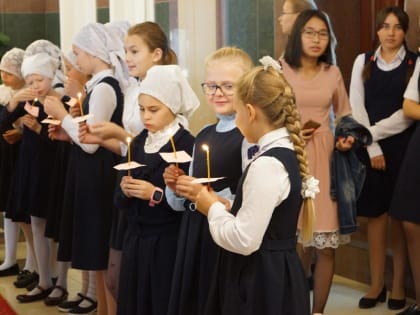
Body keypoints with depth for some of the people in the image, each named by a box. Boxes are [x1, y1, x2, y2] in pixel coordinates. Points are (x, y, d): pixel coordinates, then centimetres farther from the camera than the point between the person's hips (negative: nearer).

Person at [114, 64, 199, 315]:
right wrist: (125, 191, -10)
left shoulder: (187, 144, -11)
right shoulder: (137, 144, 9)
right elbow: (120, 202, 11)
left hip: (169, 242, -6)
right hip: (136, 239, 6)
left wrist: (157, 194, -20)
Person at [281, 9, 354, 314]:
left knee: (327, 243, 0)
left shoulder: (333, 73, 9)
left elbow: (344, 113, 19)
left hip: (325, 157, 3)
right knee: (296, 239, -1)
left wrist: (348, 136, 1)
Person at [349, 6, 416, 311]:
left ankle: (399, 285, 12)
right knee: (376, 214, 4)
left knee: (401, 215, 3)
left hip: (403, 146, -2)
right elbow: (356, 107, 1)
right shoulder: (363, 61, 7)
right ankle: (377, 284, 12)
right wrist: (372, 147, -8)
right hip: (370, 147, 2)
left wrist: (374, 132, -11)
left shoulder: (415, 63, 0)